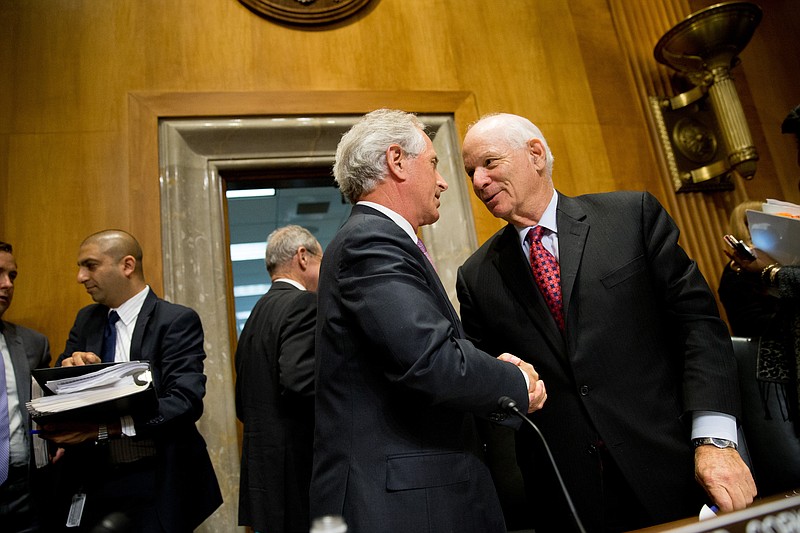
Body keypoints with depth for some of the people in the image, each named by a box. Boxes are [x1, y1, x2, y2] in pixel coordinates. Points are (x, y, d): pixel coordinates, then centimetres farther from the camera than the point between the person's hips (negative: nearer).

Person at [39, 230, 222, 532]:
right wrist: (67, 370, -14)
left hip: (155, 484, -5)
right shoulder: (86, 320, 7)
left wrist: (103, 427, -29)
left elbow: (186, 401, -22)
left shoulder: (177, 320, -12)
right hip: (91, 480, 5)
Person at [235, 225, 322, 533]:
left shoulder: (257, 313, 12)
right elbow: (297, 377, -28)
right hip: (297, 470, -9)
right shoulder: (303, 304, -13)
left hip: (261, 470, 9)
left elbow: (243, 404, 16)